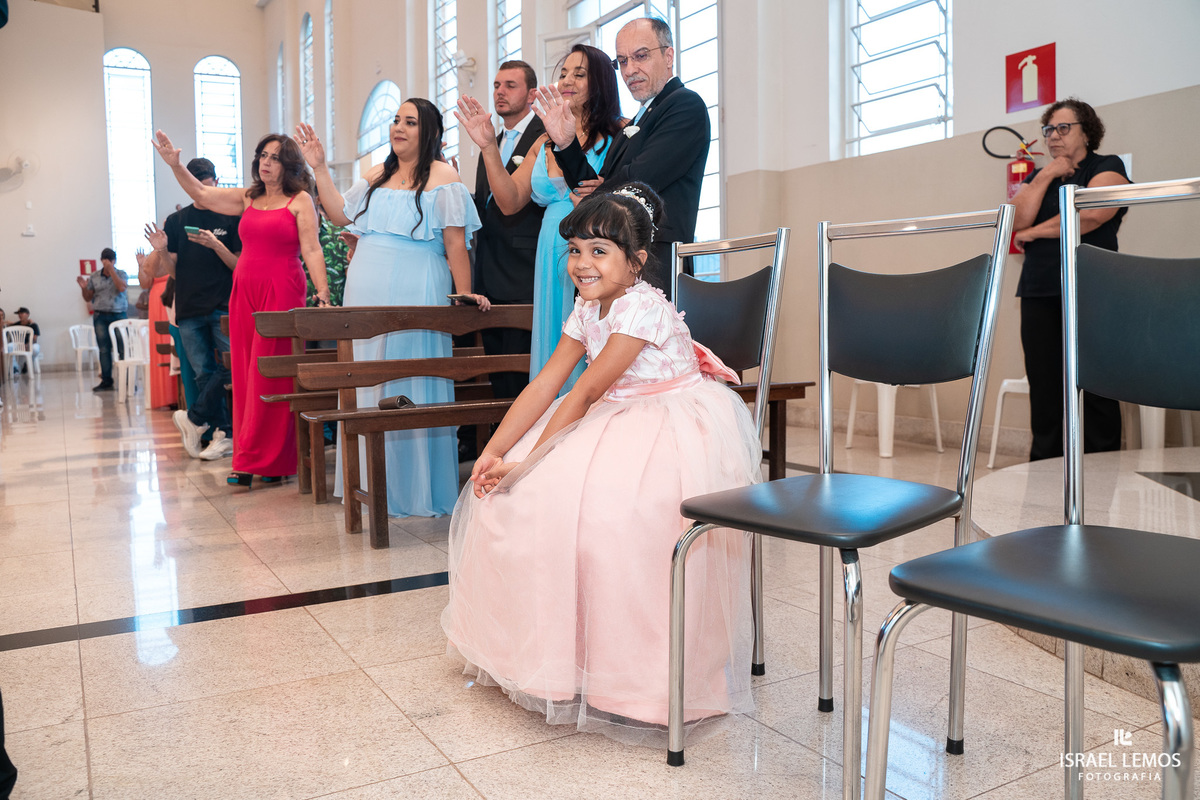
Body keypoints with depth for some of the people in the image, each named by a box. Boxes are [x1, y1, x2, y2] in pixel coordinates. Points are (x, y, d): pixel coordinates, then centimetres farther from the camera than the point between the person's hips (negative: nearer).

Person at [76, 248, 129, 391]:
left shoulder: (121, 274, 7)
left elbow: (121, 287, -14)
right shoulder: (94, 277, 11)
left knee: (123, 348, -8)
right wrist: (84, 288, -5)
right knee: (104, 349, 0)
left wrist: (111, 270, -12)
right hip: (100, 316, 2)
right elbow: (88, 298, 15)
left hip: (119, 315, -2)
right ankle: (106, 381, 3)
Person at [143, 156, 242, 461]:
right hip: (189, 308, 3)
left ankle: (194, 418, 3)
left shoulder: (231, 218, 4)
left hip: (224, 305, -2)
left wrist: (216, 245, -15)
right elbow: (172, 270, 11)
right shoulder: (176, 221, 13)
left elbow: (240, 266, 1)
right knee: (204, 373, 2)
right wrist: (162, 251, -9)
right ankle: (223, 435, 8)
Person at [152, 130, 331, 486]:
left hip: (281, 293, -6)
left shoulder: (300, 201, 1)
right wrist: (175, 165, 5)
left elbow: (312, 251, -6)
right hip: (244, 293, 6)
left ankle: (258, 460, 0)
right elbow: (202, 194, 16)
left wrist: (322, 291, -15)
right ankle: (257, 459, 11)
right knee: (245, 375, 5)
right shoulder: (248, 198, 17)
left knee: (270, 375, -6)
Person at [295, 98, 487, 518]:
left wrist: (464, 294, -13)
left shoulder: (443, 177, -3)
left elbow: (456, 243, -8)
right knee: (369, 382, 10)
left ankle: (417, 486, 9)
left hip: (415, 295, -7)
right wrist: (319, 169, 14)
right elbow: (341, 215, 19)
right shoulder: (376, 176, 17)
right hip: (366, 294, 7)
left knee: (412, 384, -3)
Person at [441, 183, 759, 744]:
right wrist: (495, 451, -8)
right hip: (616, 420, 9)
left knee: (608, 508, -33)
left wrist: (530, 461, -20)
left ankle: (631, 675, -12)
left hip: (672, 427, -9)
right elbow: (545, 385, 0)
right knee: (512, 496, 0)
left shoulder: (643, 308, -21)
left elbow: (585, 393, -22)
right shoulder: (585, 311, 4)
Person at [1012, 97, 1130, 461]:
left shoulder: (1108, 168, 6)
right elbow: (1018, 220, 3)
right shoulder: (1039, 176, 22)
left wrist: (1033, 233, -2)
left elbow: (1089, 216, -13)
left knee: (1095, 391, -6)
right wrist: (1045, 176, -1)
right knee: (1044, 390, 2)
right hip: (1039, 294, 4)